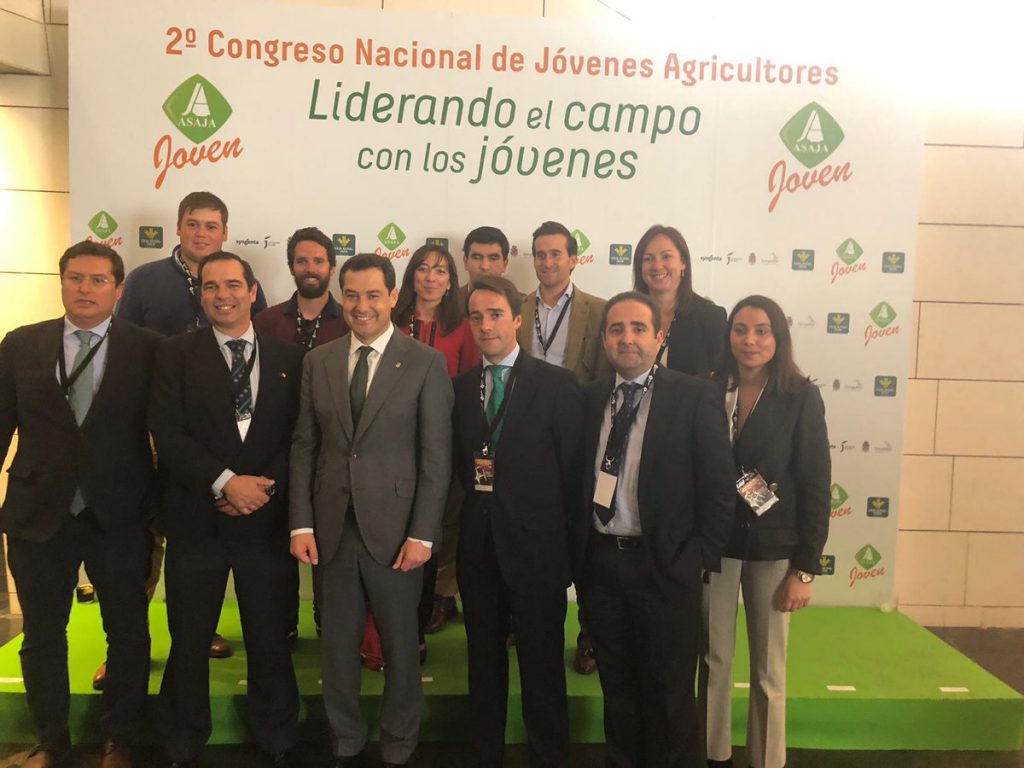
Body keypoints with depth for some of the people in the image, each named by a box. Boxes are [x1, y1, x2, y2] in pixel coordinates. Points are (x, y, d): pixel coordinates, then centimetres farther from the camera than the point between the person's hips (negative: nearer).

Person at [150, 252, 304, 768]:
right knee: (189, 641, 12)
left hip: (267, 518, 1)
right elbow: (168, 434, -7)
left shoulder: (290, 359, 6)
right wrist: (225, 483, -16)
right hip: (196, 520, 0)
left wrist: (263, 488, -10)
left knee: (271, 639, 10)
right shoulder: (176, 354, 2)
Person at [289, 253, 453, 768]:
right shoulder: (318, 362, 7)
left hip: (394, 530, -3)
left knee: (401, 646, 10)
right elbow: (304, 447, 7)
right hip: (332, 529, 3)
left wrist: (422, 534, -10)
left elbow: (436, 458, -6)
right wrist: (301, 523, 0)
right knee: (337, 645, 14)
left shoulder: (426, 364, -4)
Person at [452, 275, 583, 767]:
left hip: (535, 544, -4)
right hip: (479, 545, 4)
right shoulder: (460, 387, 8)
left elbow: (572, 469, -4)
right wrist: (476, 478, -4)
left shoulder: (557, 384, -5)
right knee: (484, 662, 16)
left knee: (542, 667, 6)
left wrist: (563, 538, -3)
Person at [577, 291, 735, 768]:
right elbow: (581, 479, 8)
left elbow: (718, 486, -7)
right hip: (600, 562, 4)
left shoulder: (695, 397, -7)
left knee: (668, 690, 9)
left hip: (664, 564, -4)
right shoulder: (592, 398, 6)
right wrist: (578, 553, 2)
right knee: (616, 683, 18)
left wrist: (701, 556, -10)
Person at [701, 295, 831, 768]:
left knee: (769, 669, 10)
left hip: (773, 547, -2)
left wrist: (805, 569, -7)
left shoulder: (801, 398, -6)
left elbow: (815, 485, -6)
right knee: (714, 658, 12)